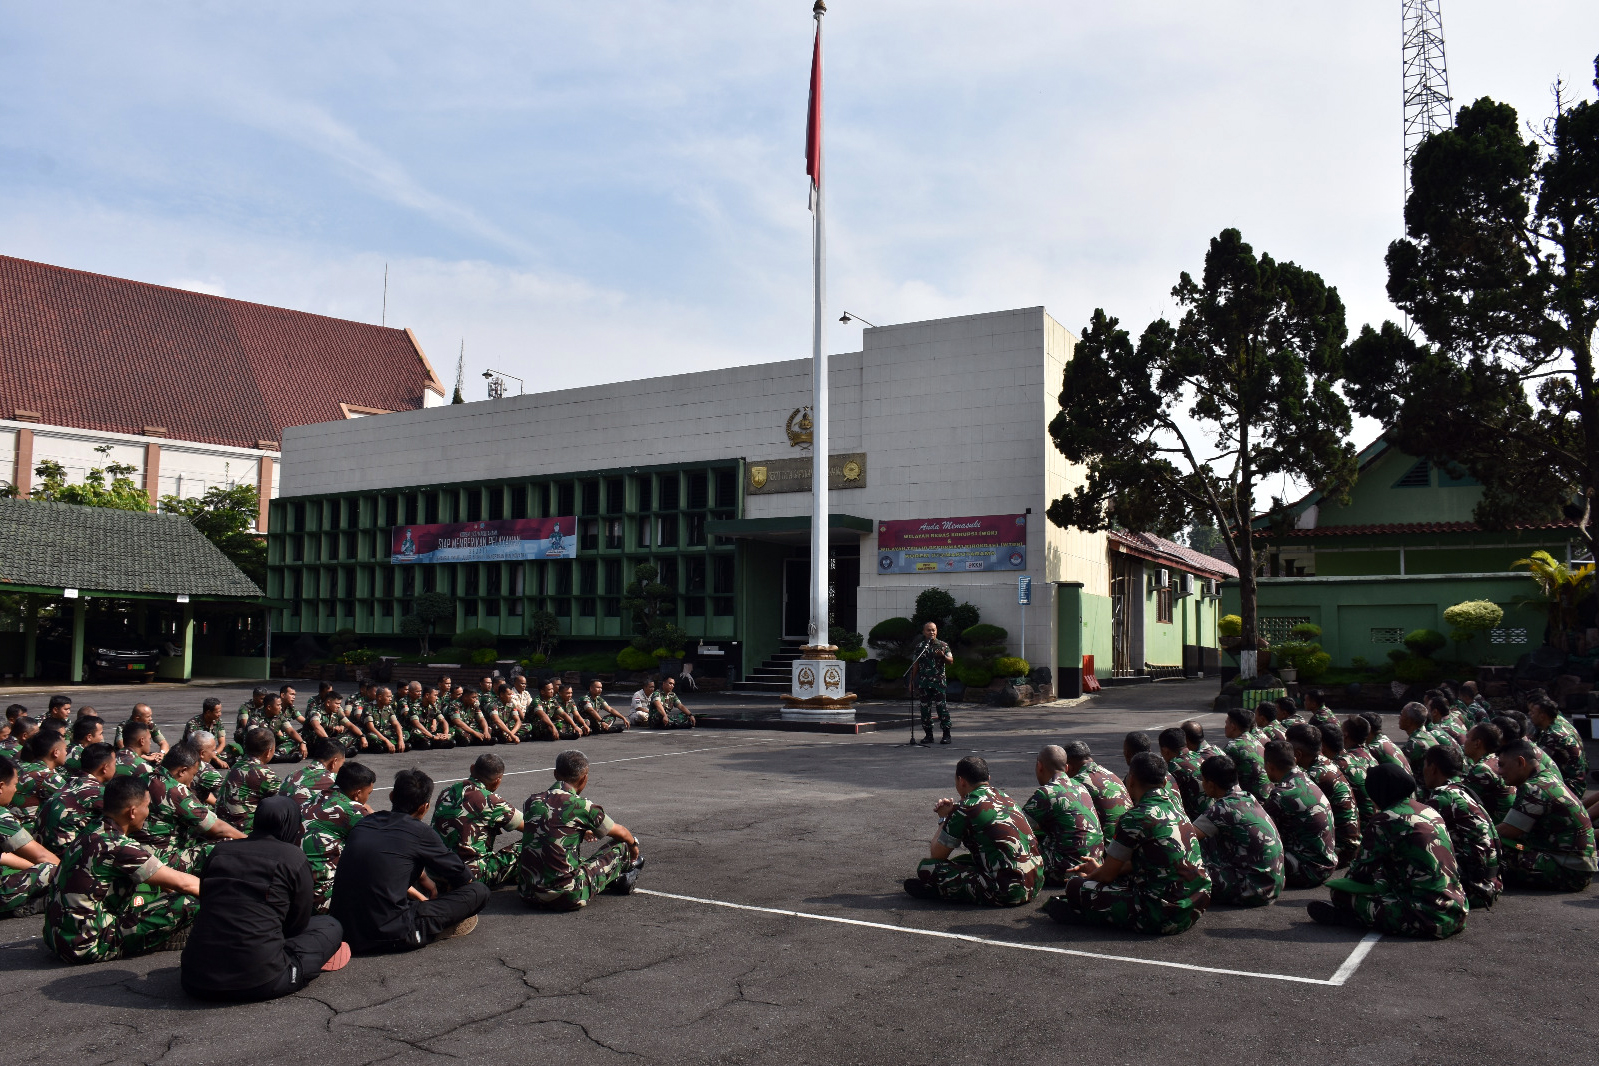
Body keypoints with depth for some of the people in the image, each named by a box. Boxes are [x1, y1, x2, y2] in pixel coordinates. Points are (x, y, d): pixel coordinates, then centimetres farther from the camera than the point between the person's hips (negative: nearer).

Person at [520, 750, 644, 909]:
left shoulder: (532, 801, 5)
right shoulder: (583, 806, -8)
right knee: (621, 845, 13)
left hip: (526, 894, 6)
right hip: (566, 898, -6)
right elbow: (622, 833, 10)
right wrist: (634, 846, 34)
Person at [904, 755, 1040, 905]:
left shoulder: (966, 808, -8)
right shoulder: (1003, 797, 14)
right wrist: (951, 815, 21)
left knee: (926, 868, -7)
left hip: (1007, 892, -9)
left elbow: (936, 856, 1)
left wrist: (943, 819, 16)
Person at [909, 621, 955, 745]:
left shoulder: (943, 645, 6)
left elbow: (951, 661, 4)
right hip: (923, 682, 3)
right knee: (925, 708, 4)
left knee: (942, 707, -7)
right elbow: (915, 665, 14)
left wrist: (943, 656, -17)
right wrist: (912, 681, 10)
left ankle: (946, 735, -3)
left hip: (939, 681, -2)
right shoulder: (919, 647, 11)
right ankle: (928, 735, 11)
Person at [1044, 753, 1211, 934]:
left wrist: (1086, 878, 17)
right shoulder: (1173, 811, 11)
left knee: (1075, 887, -2)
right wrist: (1099, 869, 31)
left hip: (1164, 918, -9)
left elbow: (1107, 874, -5)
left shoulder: (1135, 818, -14)